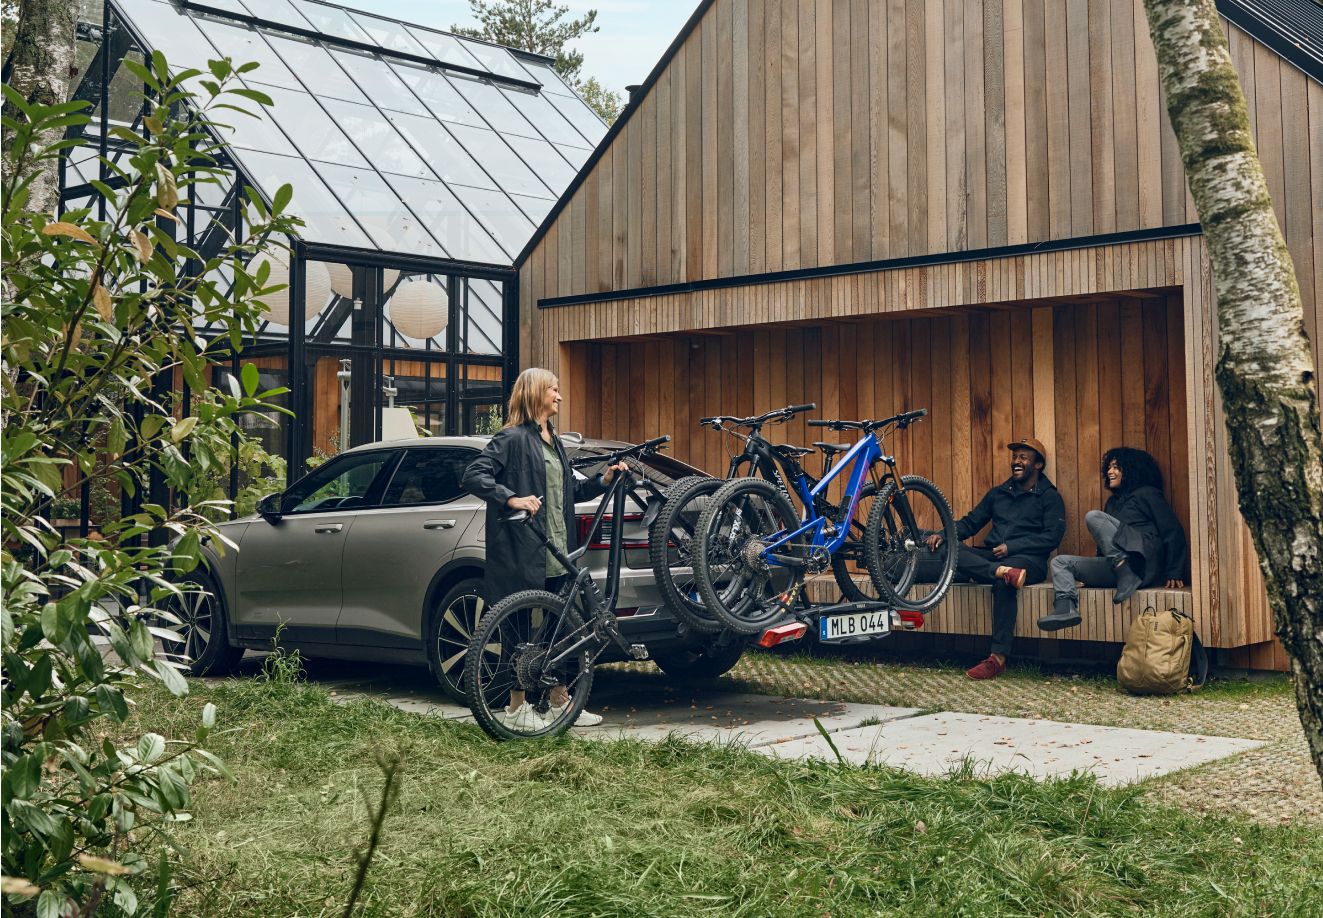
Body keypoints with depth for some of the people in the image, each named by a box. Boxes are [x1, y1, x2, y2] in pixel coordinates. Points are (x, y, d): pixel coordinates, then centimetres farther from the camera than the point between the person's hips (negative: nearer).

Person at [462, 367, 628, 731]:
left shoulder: (553, 442, 18)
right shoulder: (512, 438, -9)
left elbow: (571, 490, 23)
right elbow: (473, 476, -17)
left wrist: (603, 479, 9)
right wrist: (511, 499, -28)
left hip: (557, 554, 8)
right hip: (523, 552, -8)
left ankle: (560, 702, 22)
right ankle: (517, 708, 10)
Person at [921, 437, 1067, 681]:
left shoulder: (1049, 497, 8)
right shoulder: (998, 493, 24)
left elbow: (1052, 537, -5)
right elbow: (971, 522, 21)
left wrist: (1011, 546, -14)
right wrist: (944, 535, 2)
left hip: (1027, 559, -5)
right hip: (990, 556, 5)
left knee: (1003, 583, -40)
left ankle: (998, 658, -41)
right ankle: (1003, 571, -45)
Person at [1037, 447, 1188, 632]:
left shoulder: (1147, 494, 8)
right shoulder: (1113, 501, 30)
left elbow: (1173, 531, -1)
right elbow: (1105, 544, 32)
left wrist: (1174, 573, -9)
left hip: (1143, 562, -7)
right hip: (1113, 567, 7)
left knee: (1093, 517, -21)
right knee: (1060, 562, -1)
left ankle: (1126, 574, -31)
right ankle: (1066, 608, -29)